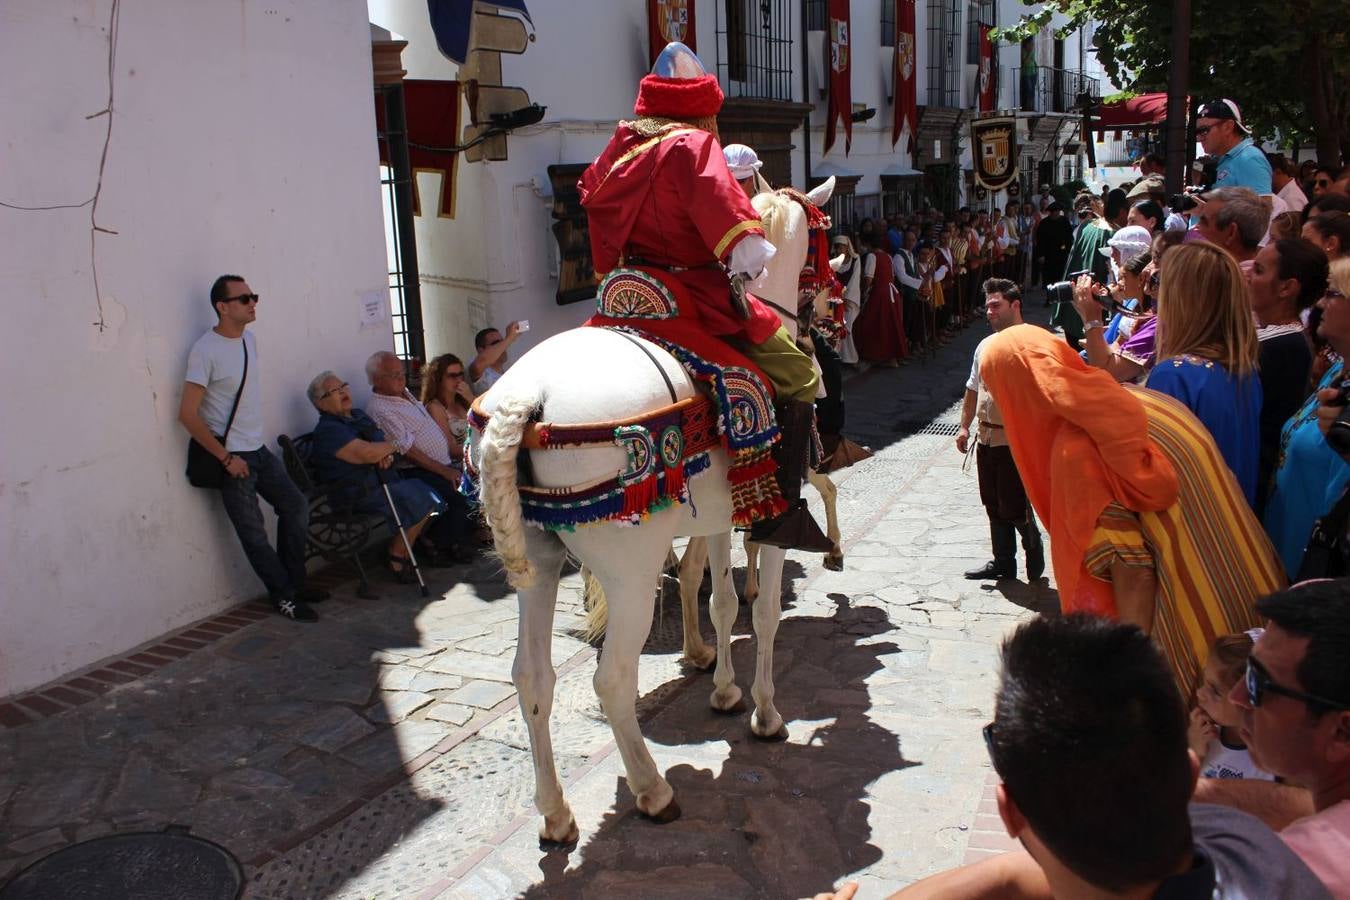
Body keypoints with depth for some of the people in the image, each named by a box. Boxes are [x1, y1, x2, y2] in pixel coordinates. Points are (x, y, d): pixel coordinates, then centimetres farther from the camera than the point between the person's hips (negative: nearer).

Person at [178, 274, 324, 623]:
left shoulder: (249, 338, 8)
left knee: (295, 506, 13)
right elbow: (188, 414, -18)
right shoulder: (205, 350, -16)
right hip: (231, 457, -8)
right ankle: (284, 597, 13)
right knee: (254, 533, 0)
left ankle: (294, 583, 27)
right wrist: (226, 458, -17)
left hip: (259, 450, 8)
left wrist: (252, 444, 12)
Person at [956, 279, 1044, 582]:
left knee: (1014, 505, -2)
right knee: (994, 506, 15)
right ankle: (1003, 562, 28)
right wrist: (965, 427, 16)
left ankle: (1034, 549, 24)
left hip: (1015, 440, -7)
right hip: (986, 437, 8)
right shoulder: (985, 345, 11)